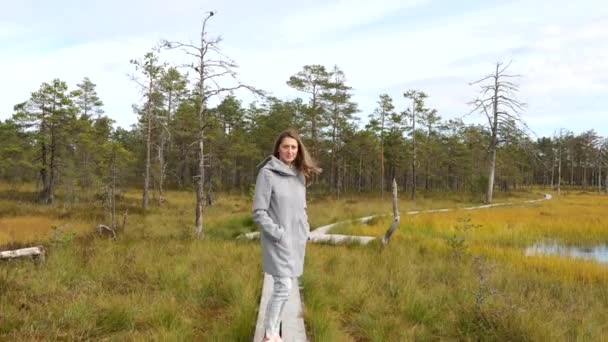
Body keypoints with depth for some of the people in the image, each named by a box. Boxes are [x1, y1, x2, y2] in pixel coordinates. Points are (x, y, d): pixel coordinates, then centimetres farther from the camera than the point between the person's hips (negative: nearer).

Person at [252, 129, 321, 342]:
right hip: (278, 241, -6)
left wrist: (305, 232, 6)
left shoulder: (300, 175, 9)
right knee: (283, 287, -9)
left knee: (284, 287, 10)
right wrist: (278, 234, -16)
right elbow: (258, 212, -12)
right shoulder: (267, 173, -11)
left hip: (297, 241, 6)